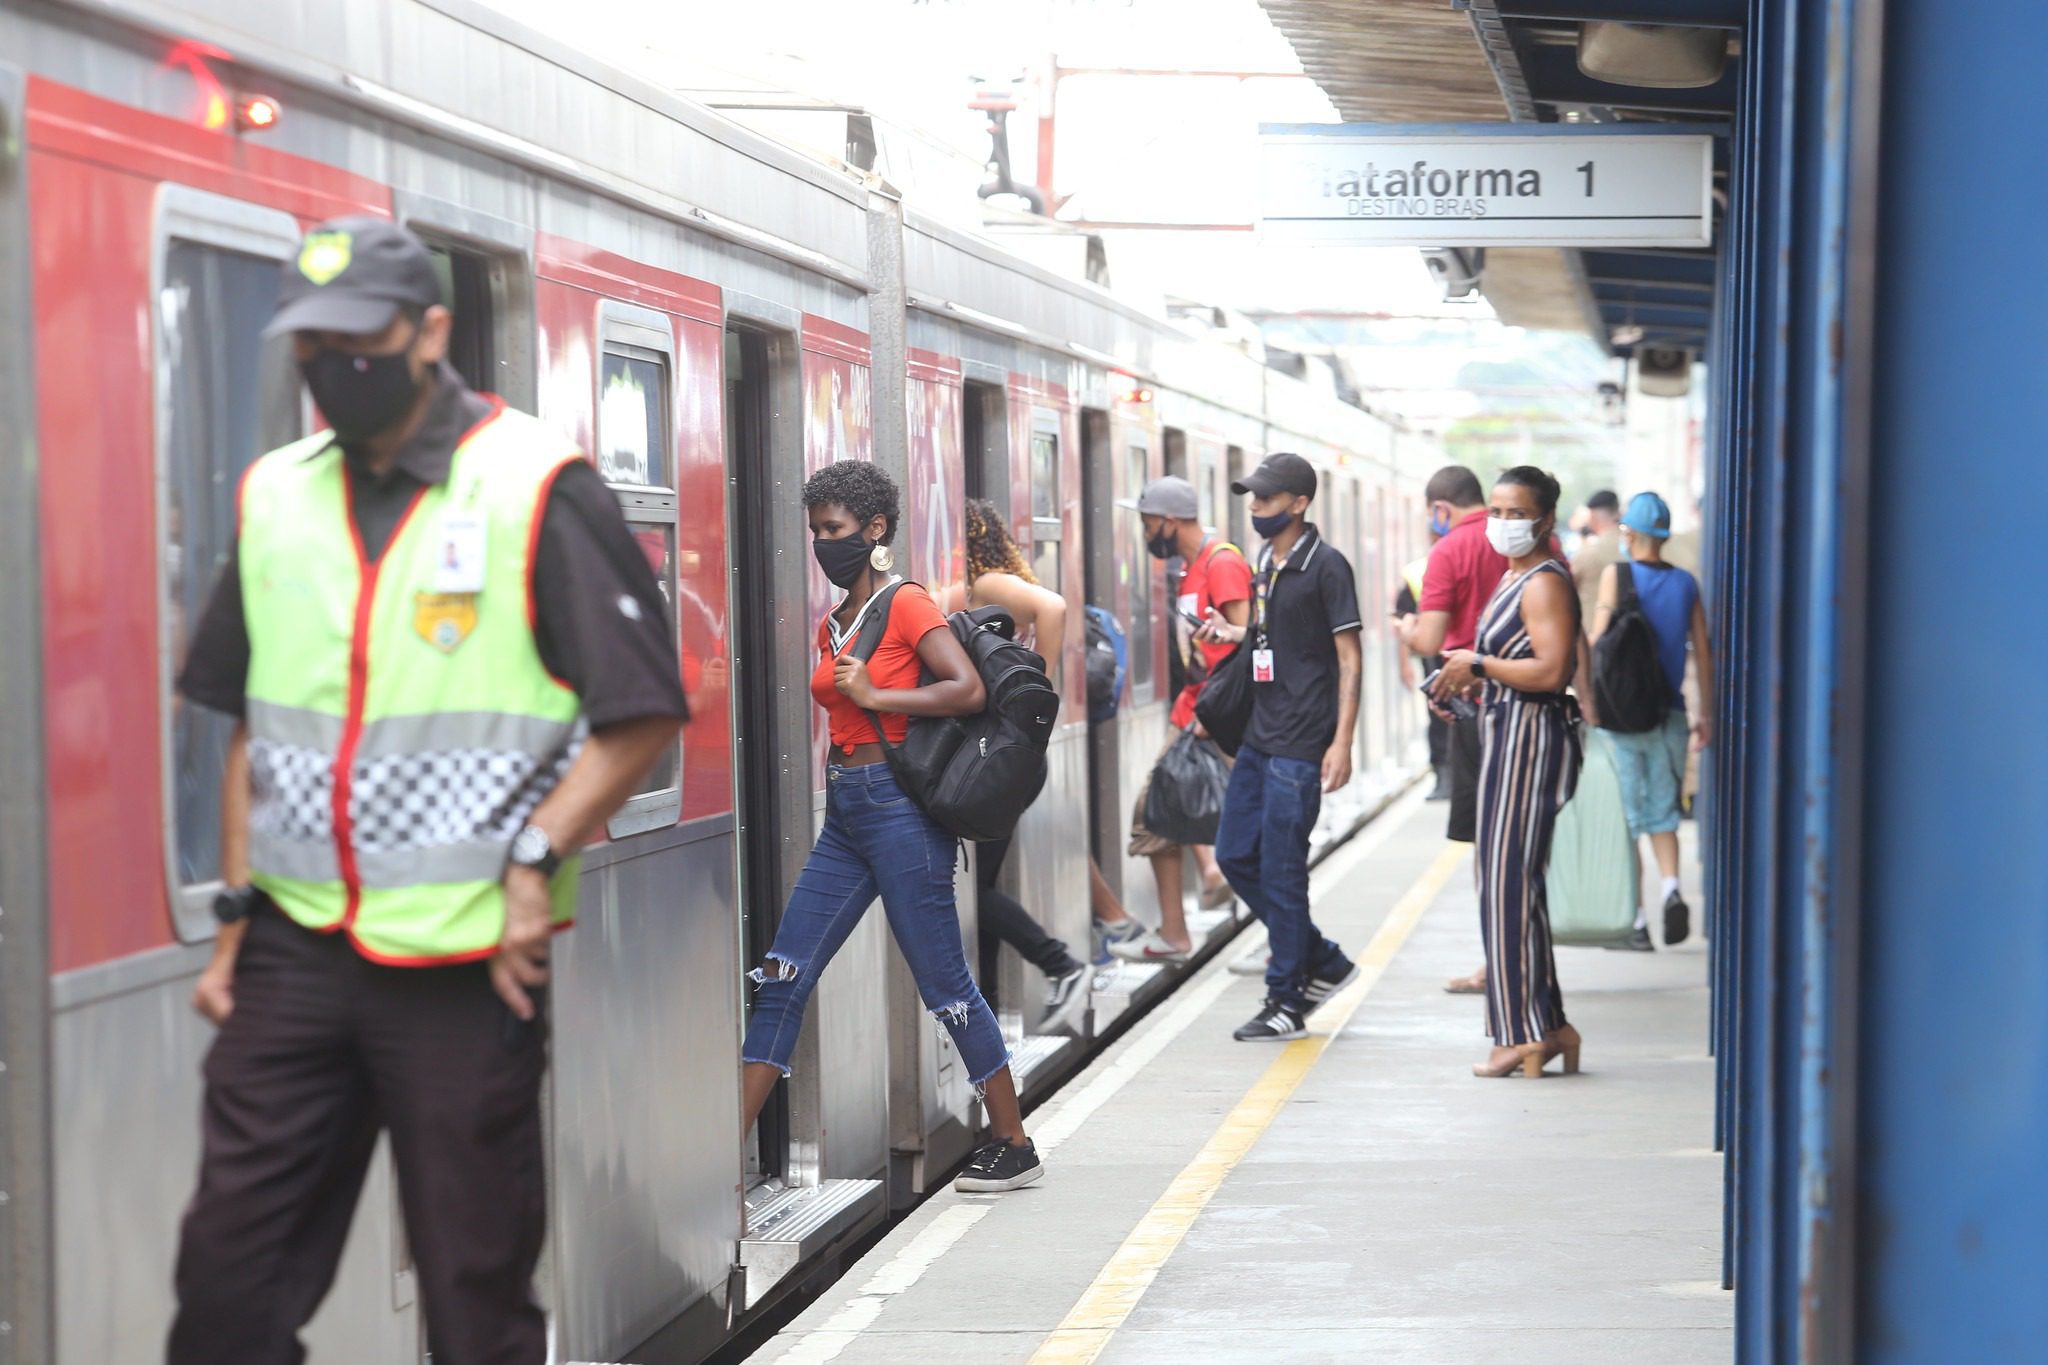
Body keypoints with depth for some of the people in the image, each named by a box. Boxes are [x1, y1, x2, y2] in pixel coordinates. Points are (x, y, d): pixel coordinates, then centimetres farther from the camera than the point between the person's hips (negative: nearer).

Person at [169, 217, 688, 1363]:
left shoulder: (537, 491, -6)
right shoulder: (276, 496, 12)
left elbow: (645, 713, -6)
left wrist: (534, 859, -14)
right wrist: (236, 913, 12)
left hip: (468, 956, -5)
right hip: (296, 951, 5)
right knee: (230, 1268, 4)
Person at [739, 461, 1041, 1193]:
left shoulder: (907, 606, -7)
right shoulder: (832, 625, 15)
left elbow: (969, 689, -18)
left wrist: (875, 696, -17)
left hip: (897, 806, -8)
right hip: (844, 815, 8)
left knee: (943, 983, -1)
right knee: (782, 976, 1)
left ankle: (1014, 1145, 13)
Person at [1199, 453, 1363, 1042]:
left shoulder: (1326, 566, -11)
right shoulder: (1267, 563, 13)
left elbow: (1348, 657, -13)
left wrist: (1342, 743, -18)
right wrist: (1238, 632, 6)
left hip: (1300, 745, -9)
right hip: (1260, 736, 9)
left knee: (1280, 869, -5)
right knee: (1235, 855, 11)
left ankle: (1287, 1002, 5)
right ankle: (1323, 962, 24)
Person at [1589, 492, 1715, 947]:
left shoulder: (1616, 575, -5)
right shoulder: (1686, 583, 5)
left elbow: (1598, 641, -10)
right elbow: (1703, 652, 7)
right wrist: (1704, 713, 14)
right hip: (1670, 713, 3)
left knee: (1627, 816, 5)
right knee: (1662, 811, 13)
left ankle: (1633, 917, 6)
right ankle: (1671, 887, -12)